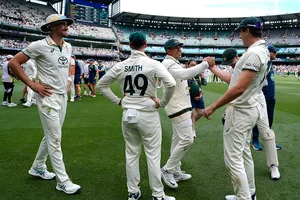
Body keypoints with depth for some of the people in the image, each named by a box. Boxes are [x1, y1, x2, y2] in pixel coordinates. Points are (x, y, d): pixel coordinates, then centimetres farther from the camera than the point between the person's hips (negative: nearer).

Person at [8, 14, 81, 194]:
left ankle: (38, 168, 38)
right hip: (48, 97, -8)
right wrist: (32, 85, -13)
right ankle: (63, 181, 7)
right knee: (55, 139, -3)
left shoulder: (68, 47, 8)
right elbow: (14, 63, -10)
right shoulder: (40, 46, -13)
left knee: (51, 136, 17)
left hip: (63, 96, 8)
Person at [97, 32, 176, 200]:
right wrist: (163, 103, -8)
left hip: (128, 115, 4)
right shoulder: (153, 64, -11)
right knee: (153, 156, 7)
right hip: (148, 115, -4)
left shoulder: (120, 66, 1)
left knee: (132, 154, 16)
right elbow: (171, 83, -22)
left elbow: (101, 85, 9)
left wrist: (118, 101, 10)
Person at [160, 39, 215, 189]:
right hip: (178, 107, -11)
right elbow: (185, 74, -32)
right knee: (187, 139, -12)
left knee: (178, 138, 13)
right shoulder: (168, 63, -16)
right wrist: (205, 64, -30)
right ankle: (167, 169, -1)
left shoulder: (174, 64, 20)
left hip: (180, 106, 11)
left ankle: (175, 171, 22)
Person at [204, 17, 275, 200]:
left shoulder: (254, 53, -21)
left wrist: (213, 107, -22)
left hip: (240, 110, -11)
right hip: (249, 108, 11)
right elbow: (234, 79, 15)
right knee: (245, 154, 19)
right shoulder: (261, 51, 12)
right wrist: (212, 68, 23)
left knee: (233, 158, -3)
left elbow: (239, 88, -28)